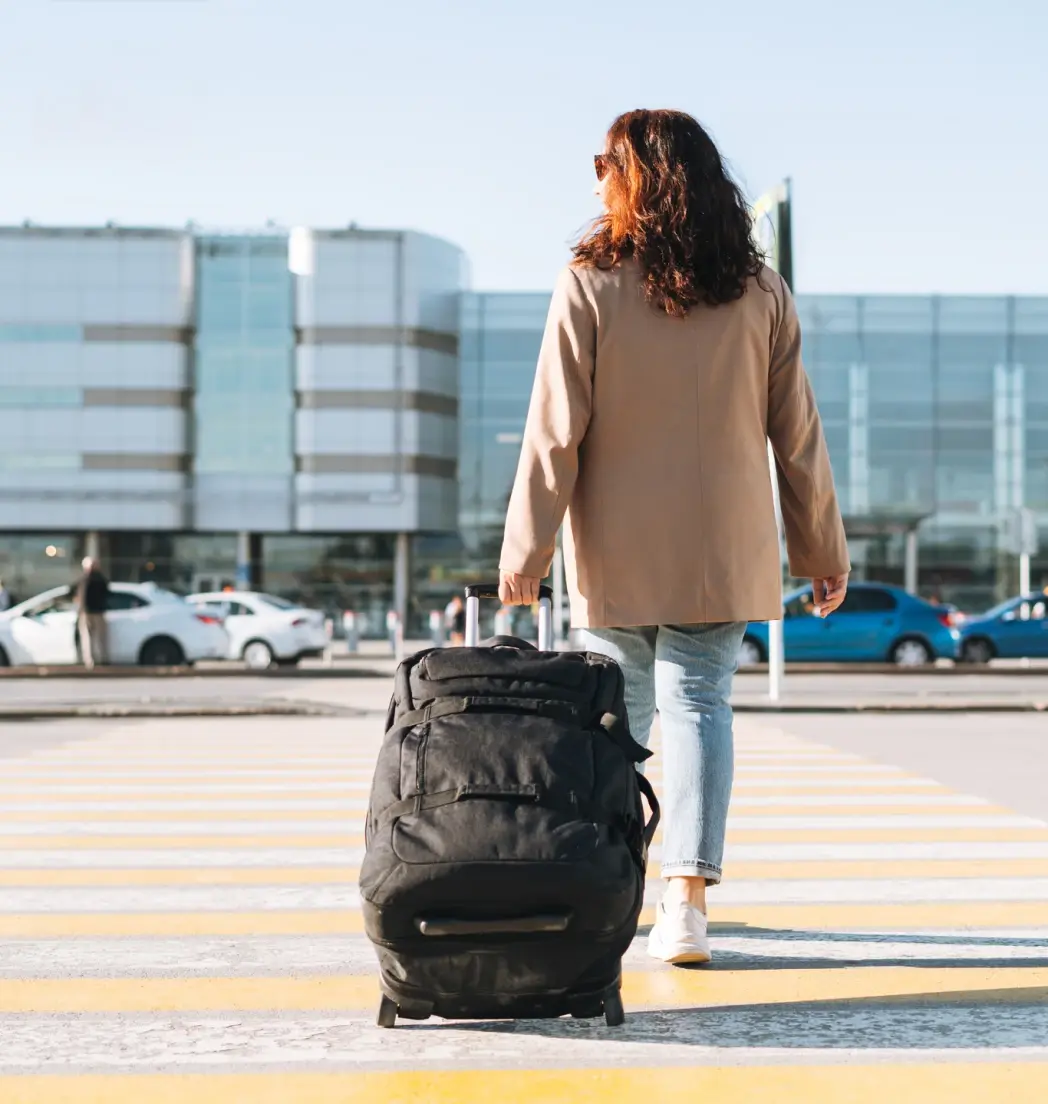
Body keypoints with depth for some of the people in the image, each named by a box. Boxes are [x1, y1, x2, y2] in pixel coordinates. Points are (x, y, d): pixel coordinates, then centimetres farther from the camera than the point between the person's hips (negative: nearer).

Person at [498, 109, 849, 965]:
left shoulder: (589, 287, -9)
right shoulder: (759, 293, 0)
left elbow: (555, 432, -9)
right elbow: (797, 435, 2)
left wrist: (525, 549, -4)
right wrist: (823, 549, 10)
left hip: (617, 555, -1)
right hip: (723, 552, 1)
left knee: (620, 715, 11)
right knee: (701, 703, 3)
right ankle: (688, 896, -7)